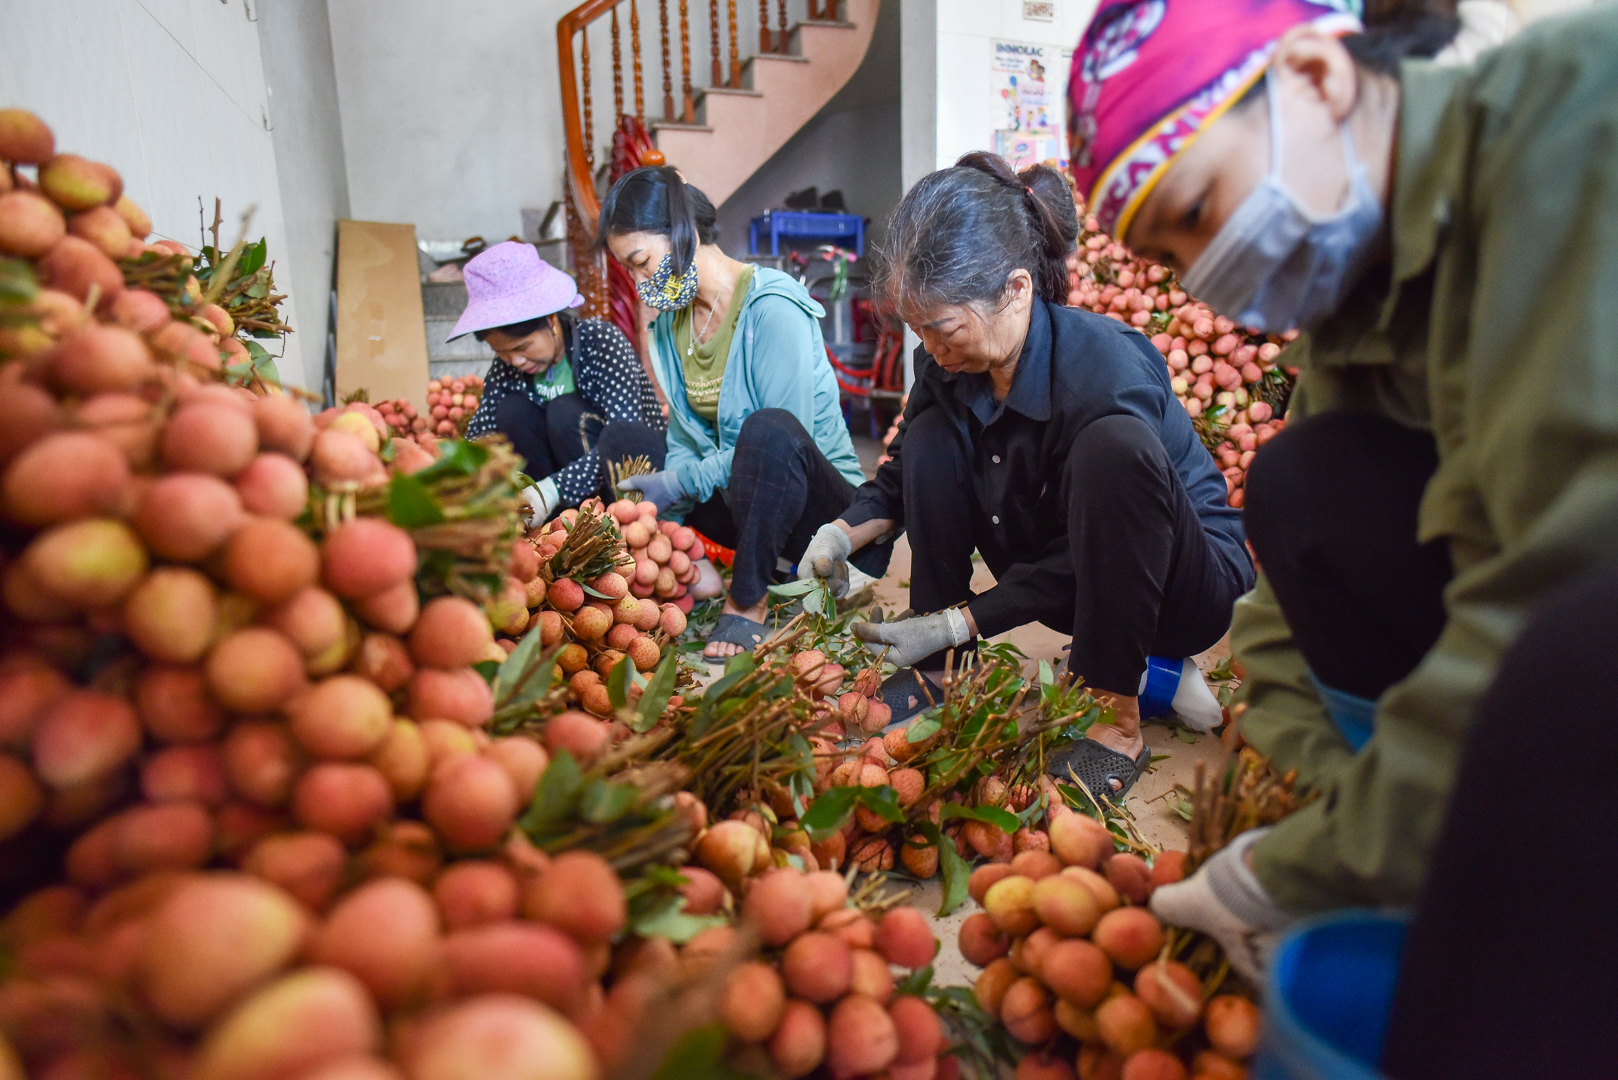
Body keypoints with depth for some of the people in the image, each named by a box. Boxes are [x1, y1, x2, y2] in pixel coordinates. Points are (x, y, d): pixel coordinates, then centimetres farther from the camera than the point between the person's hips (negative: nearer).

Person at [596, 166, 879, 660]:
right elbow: (685, 439, 2)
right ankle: (693, 572, -7)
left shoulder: (772, 309, -20)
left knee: (768, 429, -39)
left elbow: (782, 440, -25)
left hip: (824, 507, -7)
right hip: (736, 499, 8)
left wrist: (681, 482, -23)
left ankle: (748, 600, -23)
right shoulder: (671, 318, 5)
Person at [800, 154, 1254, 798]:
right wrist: (841, 535, -12)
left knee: (1112, 446, -37)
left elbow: (1075, 564, -25)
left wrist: (955, 622, -25)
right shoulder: (948, 364, -12)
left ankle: (1119, 724, -26)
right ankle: (933, 672, -2)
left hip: (1183, 586, -6)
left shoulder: (1108, 375, -31)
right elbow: (905, 476, 5)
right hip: (1077, 588, 6)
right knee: (931, 436, -10)